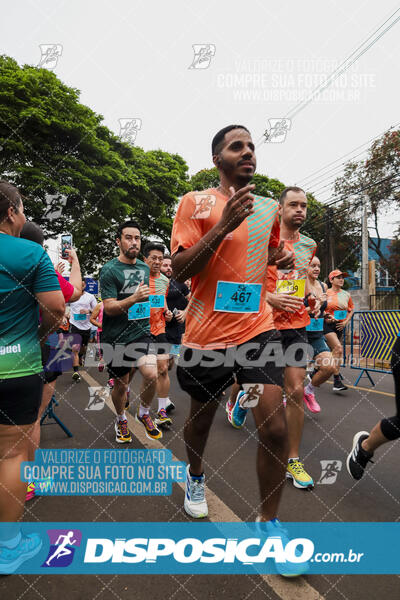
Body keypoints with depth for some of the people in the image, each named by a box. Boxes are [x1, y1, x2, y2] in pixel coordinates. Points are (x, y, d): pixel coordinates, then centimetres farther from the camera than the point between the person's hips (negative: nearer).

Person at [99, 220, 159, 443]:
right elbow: (109, 308, -16)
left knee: (151, 374, -16)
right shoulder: (109, 270, -9)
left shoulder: (145, 267, 9)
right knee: (121, 383, 9)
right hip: (117, 336, -3)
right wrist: (134, 299, -29)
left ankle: (144, 413, 13)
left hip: (142, 331, 3)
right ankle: (121, 419, 38)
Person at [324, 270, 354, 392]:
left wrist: (346, 321, 3)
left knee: (333, 350, 10)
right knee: (338, 348, -19)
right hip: (328, 325, -6)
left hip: (340, 326, 6)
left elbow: (351, 310, 18)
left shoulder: (346, 295, 10)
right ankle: (337, 381, -17)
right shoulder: (325, 293, -4)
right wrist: (327, 316, -17)